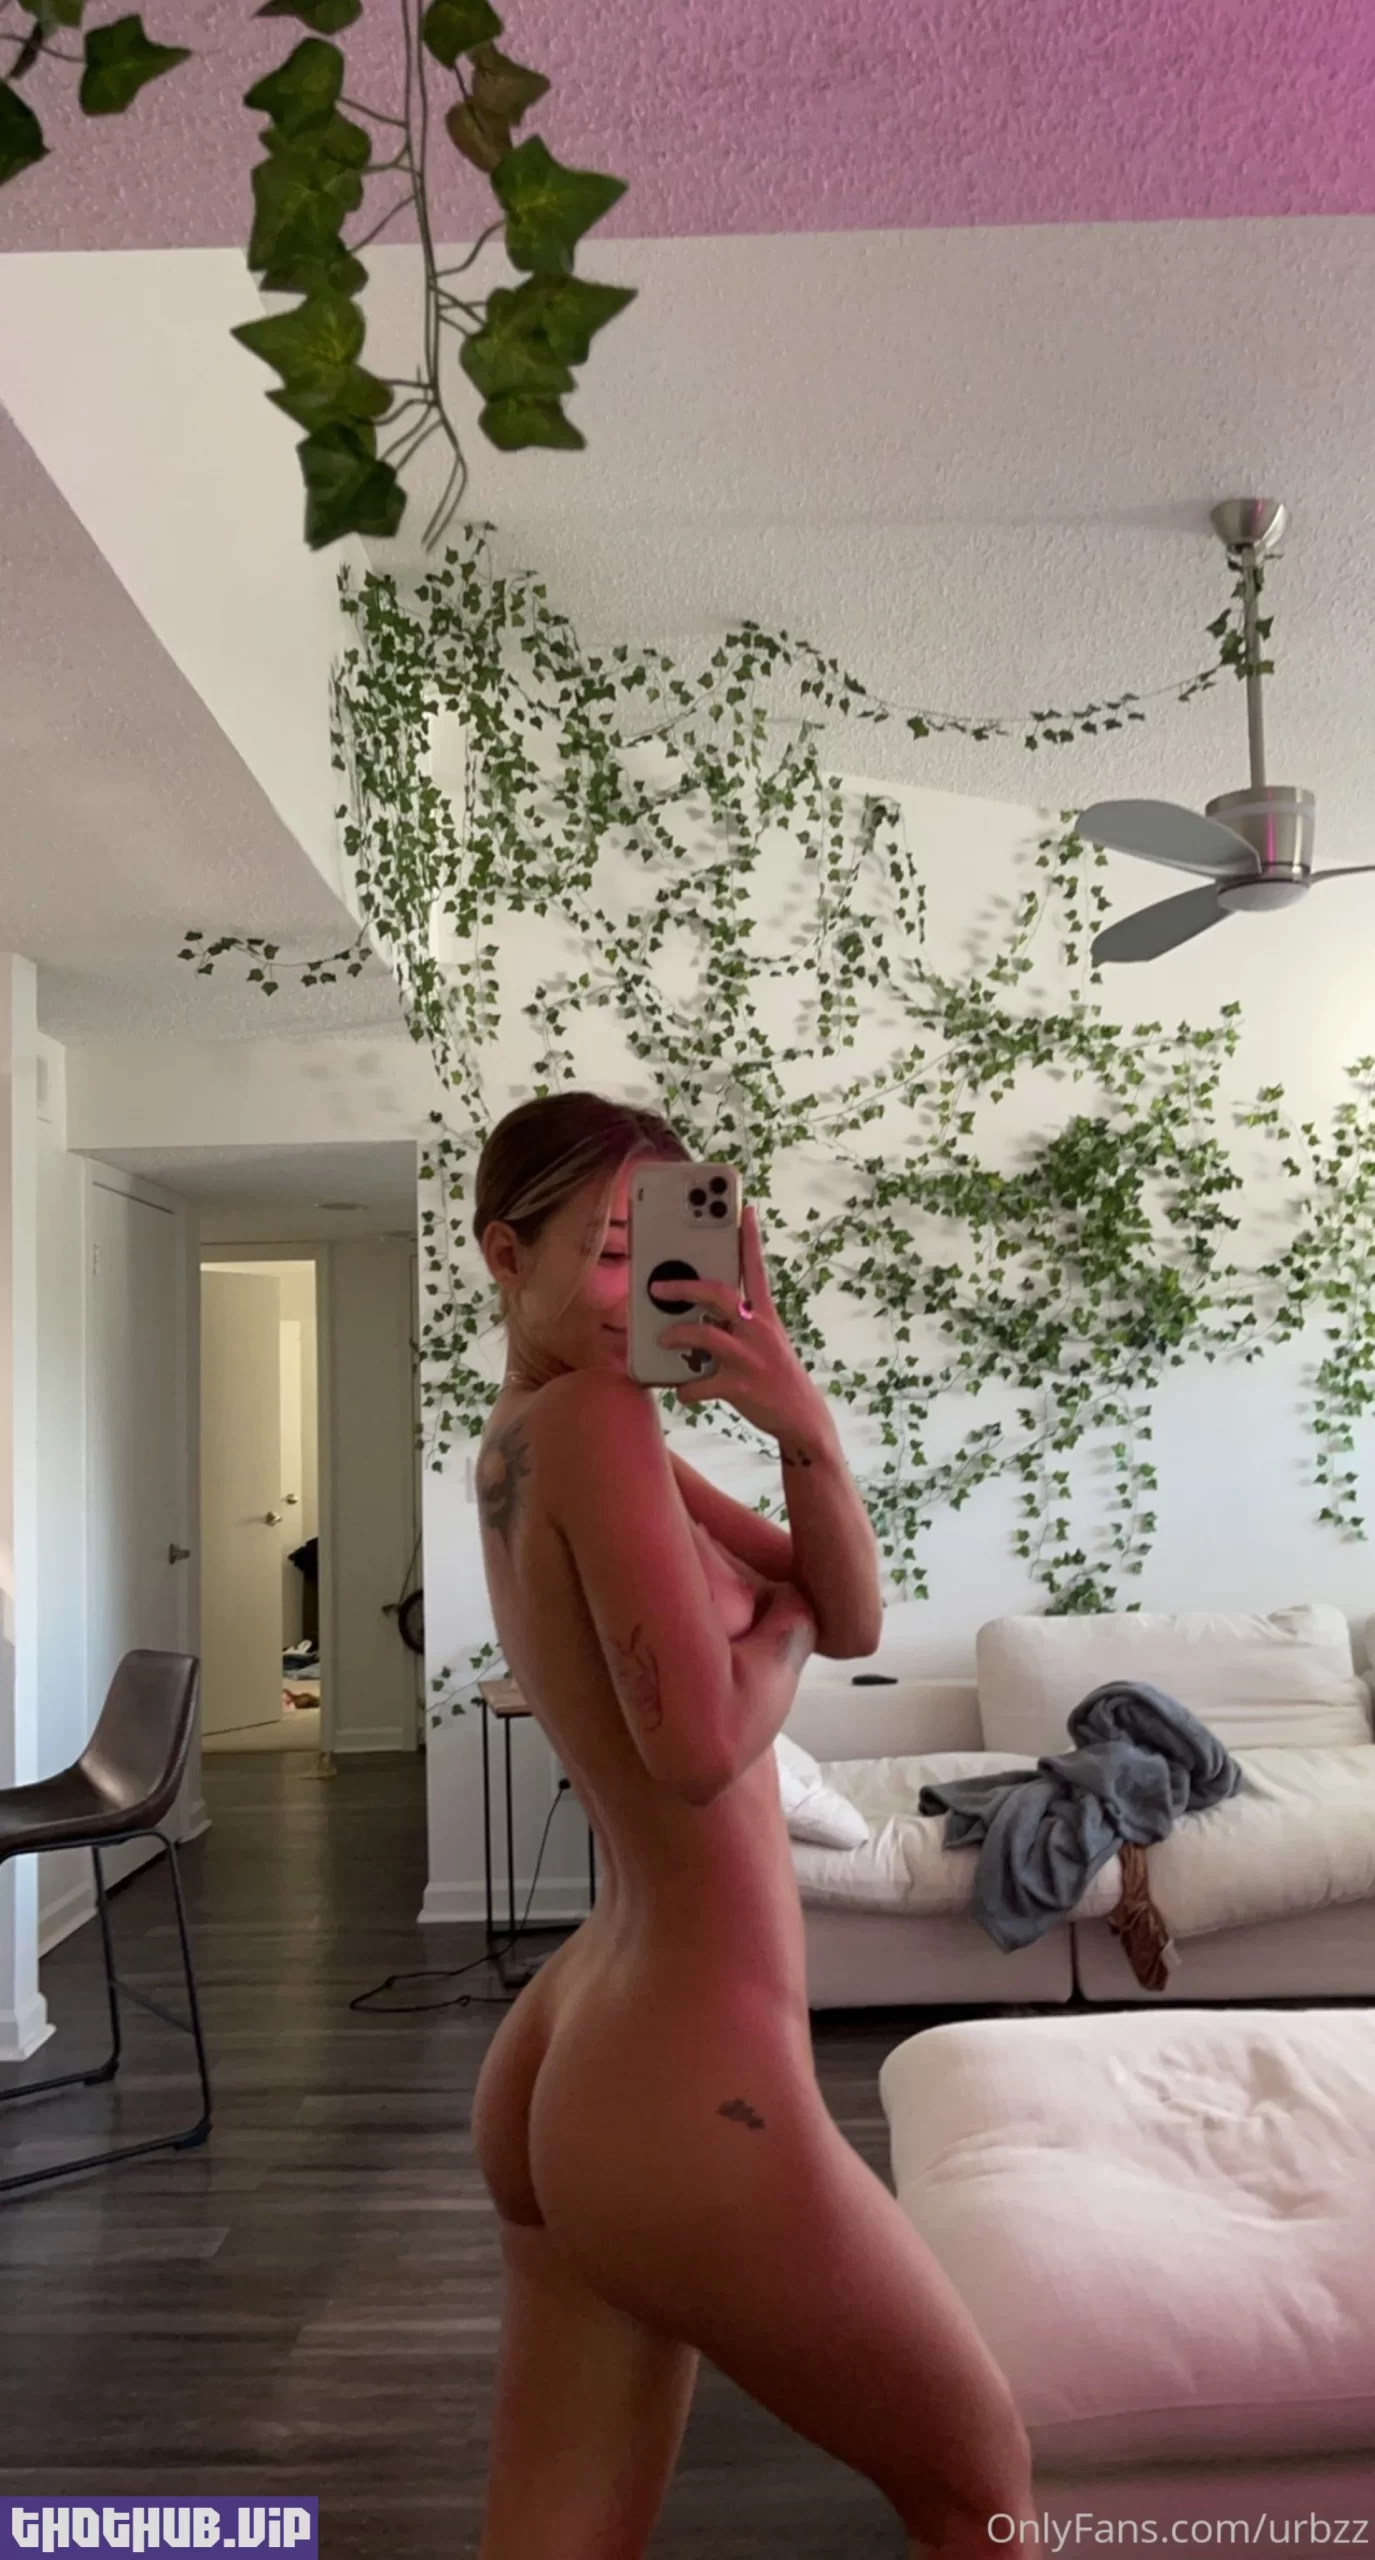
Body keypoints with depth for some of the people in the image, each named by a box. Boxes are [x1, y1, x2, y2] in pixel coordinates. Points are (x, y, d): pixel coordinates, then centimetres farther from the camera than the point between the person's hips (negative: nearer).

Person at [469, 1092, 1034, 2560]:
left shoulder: (529, 1445, 9)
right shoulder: (591, 1418, -18)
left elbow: (856, 1621, 3)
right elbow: (703, 1745, -24)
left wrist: (802, 1428, -13)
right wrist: (780, 1620, -5)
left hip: (559, 2069, 9)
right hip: (690, 2097, -8)